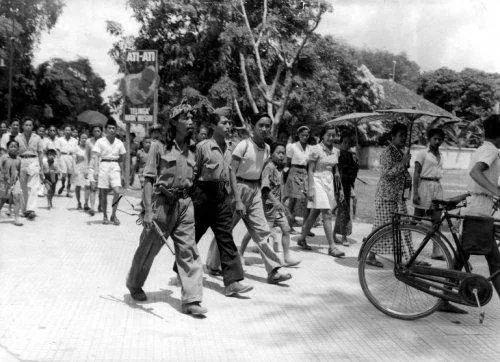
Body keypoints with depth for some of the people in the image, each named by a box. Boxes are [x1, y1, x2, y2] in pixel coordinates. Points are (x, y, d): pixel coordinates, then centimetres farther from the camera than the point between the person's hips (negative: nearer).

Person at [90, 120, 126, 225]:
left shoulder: (119, 143, 7)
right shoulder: (100, 141, -2)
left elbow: (122, 158, 19)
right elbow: (96, 156, -10)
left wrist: (114, 162, 10)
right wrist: (94, 169, -20)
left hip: (115, 166, 2)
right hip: (103, 166, -2)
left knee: (117, 192, -10)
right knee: (103, 193, 2)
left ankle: (113, 215, 6)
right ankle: (105, 216, 16)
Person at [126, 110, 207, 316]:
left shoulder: (190, 152, 10)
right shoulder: (159, 147, -6)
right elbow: (148, 180, -9)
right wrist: (148, 211, -17)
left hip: (185, 204, 4)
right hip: (162, 203, -4)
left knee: (188, 250, -2)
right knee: (148, 247, 11)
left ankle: (191, 301, 2)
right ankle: (134, 285, 37)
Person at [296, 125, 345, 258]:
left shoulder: (335, 151, 9)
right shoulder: (316, 149, -10)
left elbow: (335, 171, 15)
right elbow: (310, 170, -10)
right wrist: (310, 188, -15)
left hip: (329, 182, 7)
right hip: (318, 181, -7)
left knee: (315, 213, 13)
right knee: (327, 214, -11)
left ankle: (302, 239, 28)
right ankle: (331, 247, -9)